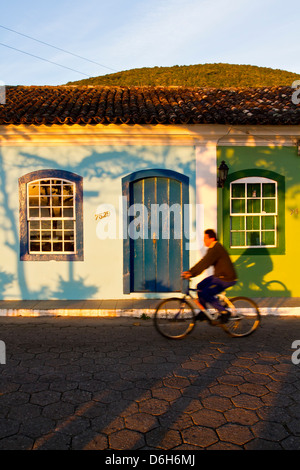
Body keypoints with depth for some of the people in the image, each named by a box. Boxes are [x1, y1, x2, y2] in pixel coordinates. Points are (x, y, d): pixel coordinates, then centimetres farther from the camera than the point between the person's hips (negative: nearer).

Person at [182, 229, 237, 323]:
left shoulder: (216, 249, -22)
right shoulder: (213, 248, 11)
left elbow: (205, 263, -29)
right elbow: (203, 262, 11)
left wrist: (191, 273, -32)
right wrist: (190, 271, 5)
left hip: (226, 279, -10)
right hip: (218, 276, 10)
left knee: (206, 294, -16)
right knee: (200, 287, 7)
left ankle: (225, 313, -2)